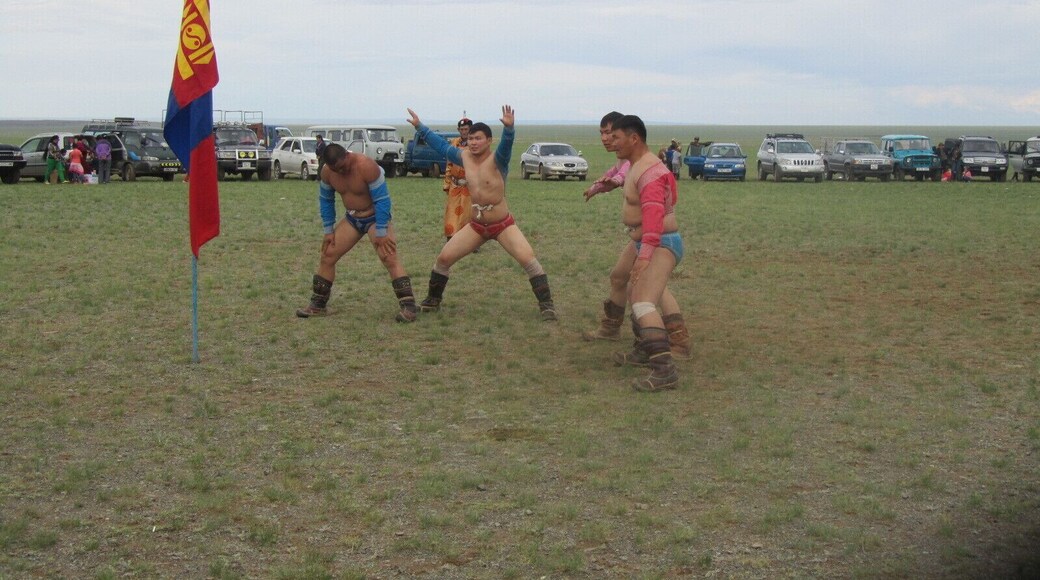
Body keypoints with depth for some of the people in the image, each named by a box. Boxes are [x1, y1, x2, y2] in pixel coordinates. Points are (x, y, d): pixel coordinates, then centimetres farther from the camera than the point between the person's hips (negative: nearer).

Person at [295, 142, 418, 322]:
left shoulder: (367, 167, -28)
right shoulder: (327, 172, -9)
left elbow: (382, 200, -25)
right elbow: (325, 200, 6)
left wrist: (381, 233, -24)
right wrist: (328, 231, 4)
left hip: (375, 217, -6)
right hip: (352, 219, 6)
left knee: (390, 258, -23)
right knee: (327, 256, 4)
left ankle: (408, 307, -26)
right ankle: (317, 305, 17)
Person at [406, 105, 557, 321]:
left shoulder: (497, 159, -17)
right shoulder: (465, 157, 0)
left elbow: (507, 144, -39)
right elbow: (442, 145, 15)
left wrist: (508, 127, -59)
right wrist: (420, 127, 16)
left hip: (503, 225, -5)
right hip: (476, 226, 5)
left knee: (528, 259, -22)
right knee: (444, 258, 3)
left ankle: (546, 305, -13)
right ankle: (433, 300, 23)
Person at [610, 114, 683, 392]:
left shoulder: (649, 172, -21)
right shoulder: (636, 165, 12)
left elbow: (653, 215, -34)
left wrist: (644, 255, -42)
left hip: (661, 244, -11)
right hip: (651, 243, 11)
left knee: (643, 303, -25)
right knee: (633, 294, 28)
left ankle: (665, 370, -35)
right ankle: (644, 350, 47)